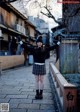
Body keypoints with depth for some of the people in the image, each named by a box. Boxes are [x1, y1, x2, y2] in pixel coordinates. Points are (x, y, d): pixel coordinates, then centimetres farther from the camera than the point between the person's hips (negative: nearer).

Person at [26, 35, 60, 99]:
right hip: (36, 65, 0)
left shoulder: (45, 49, 1)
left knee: (41, 80, 6)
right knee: (37, 80, 8)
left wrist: (58, 43, -7)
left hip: (42, 66, 0)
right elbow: (27, 46, -2)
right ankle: (37, 93, 17)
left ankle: (41, 93, 16)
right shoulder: (34, 49, 0)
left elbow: (52, 47, -1)